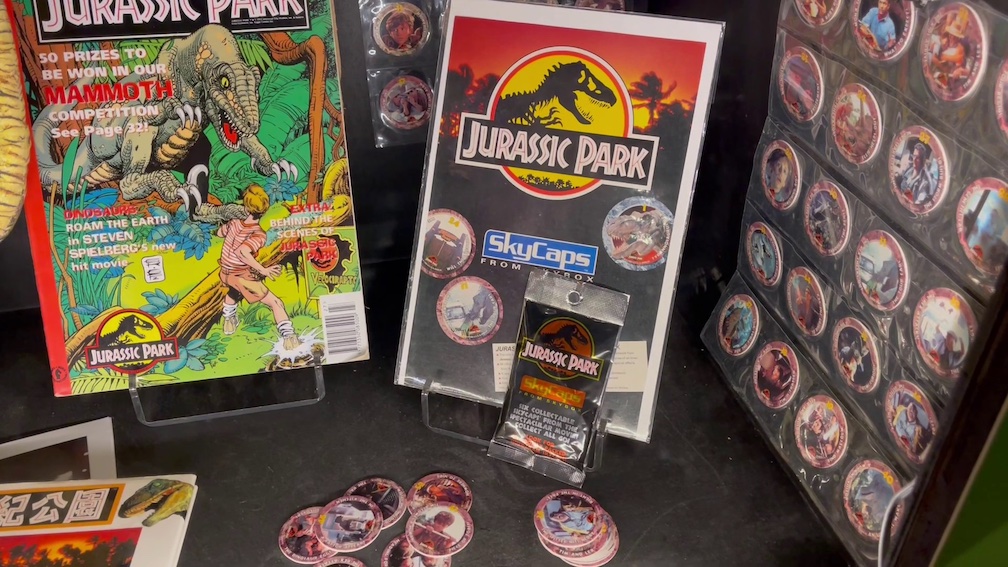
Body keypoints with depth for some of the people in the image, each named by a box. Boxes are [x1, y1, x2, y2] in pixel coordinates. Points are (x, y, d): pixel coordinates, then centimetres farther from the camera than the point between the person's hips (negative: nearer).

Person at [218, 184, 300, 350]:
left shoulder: (234, 223, -5)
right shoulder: (259, 234, -22)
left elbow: (219, 233, 17)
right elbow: (241, 252, -38)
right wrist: (264, 270, -36)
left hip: (226, 275, 7)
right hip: (245, 278, -7)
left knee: (233, 291, 41)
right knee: (276, 303, 1)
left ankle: (229, 321, 51)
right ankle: (289, 338, -8)